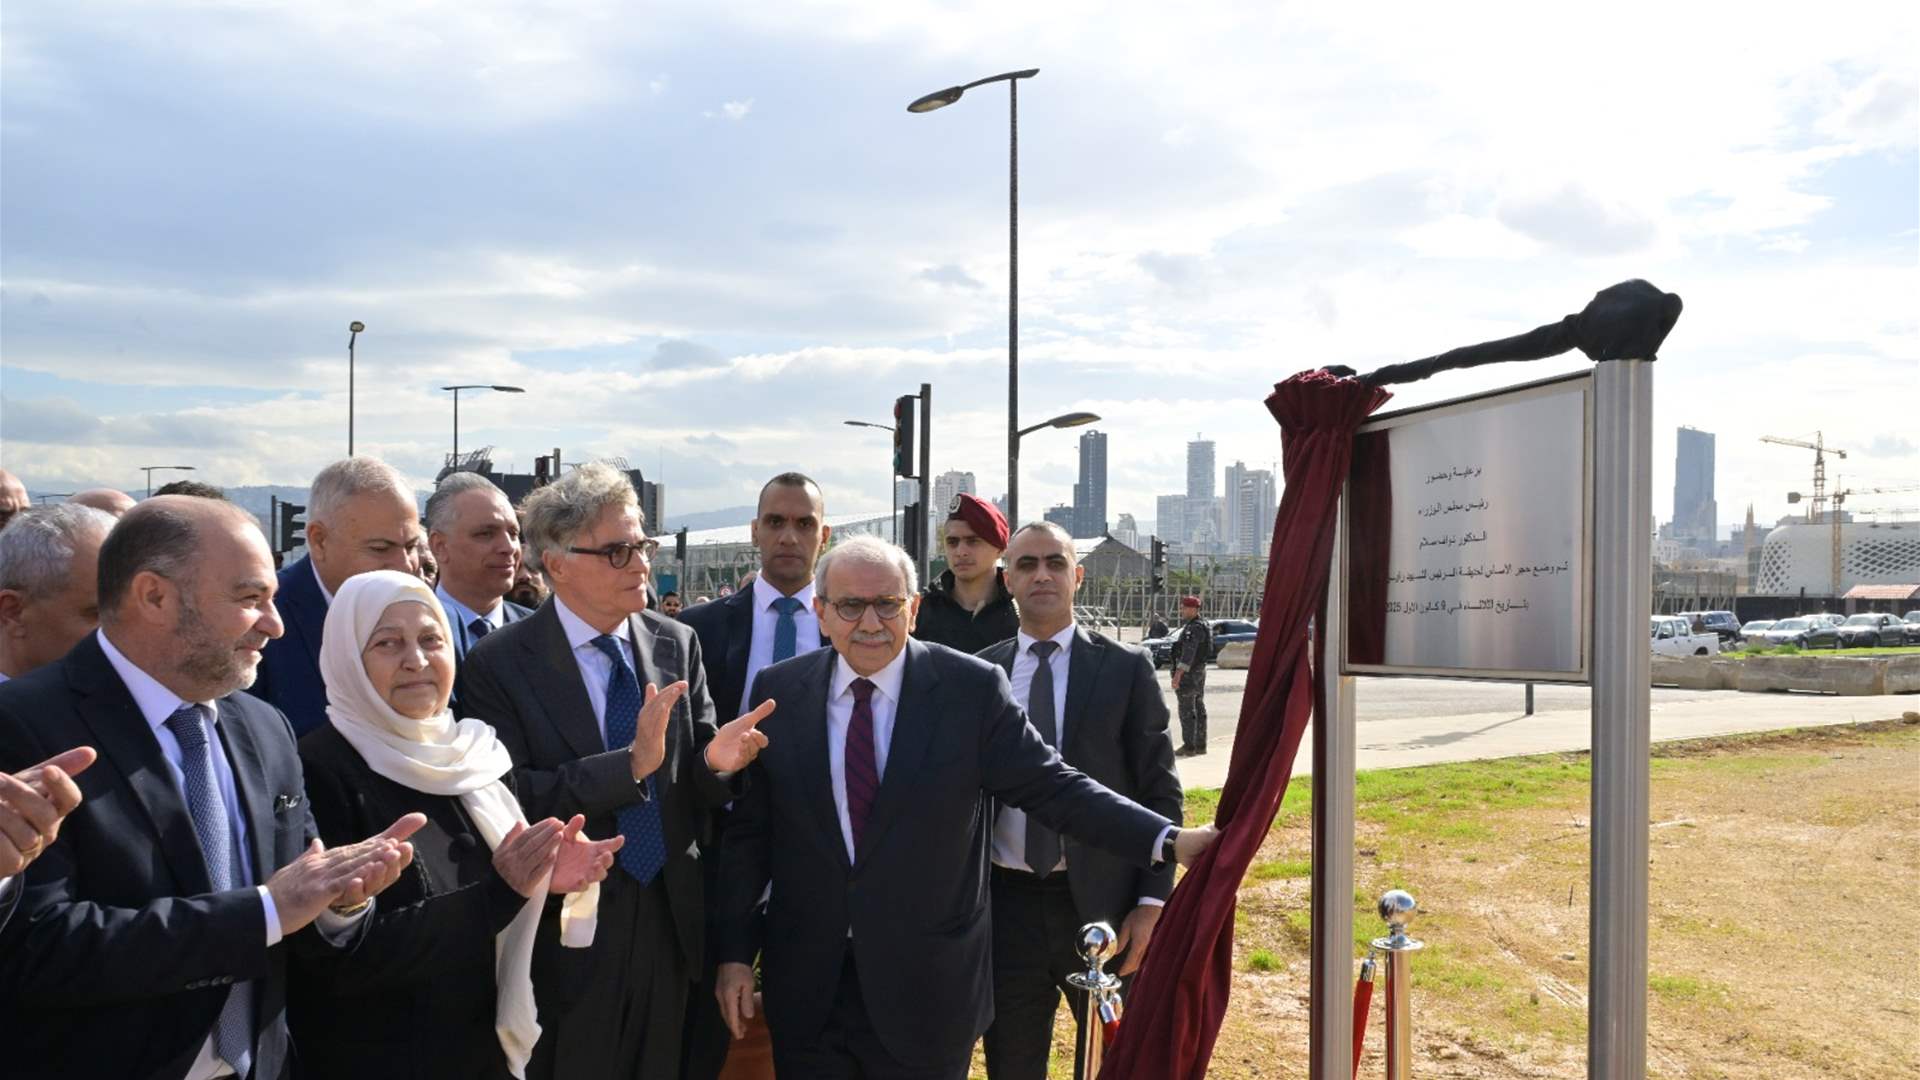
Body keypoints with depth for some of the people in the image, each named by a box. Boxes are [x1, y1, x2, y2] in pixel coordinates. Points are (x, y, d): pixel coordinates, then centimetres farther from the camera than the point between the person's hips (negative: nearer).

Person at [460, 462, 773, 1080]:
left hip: (672, 928, 4)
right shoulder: (501, 663, -10)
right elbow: (511, 801, -18)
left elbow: (696, 784, 5)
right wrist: (631, 763, -28)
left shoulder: (677, 644, 3)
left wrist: (715, 761, -18)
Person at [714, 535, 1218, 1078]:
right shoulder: (778, 691, -2)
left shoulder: (973, 689, -9)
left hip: (926, 990, -2)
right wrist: (736, 951, 2)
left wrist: (1168, 841, -17)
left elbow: (1052, 786, -8)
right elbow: (749, 829, 3)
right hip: (806, 986, 2)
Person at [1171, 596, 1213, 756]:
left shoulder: (1194, 628, -19)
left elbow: (1188, 653, -27)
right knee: (1199, 709, 12)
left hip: (1188, 673, -11)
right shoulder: (1203, 625, 14)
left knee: (1187, 711, -7)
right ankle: (1200, 745, 17)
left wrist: (1178, 674, -30)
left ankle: (1188, 747, -6)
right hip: (1200, 671, 11)